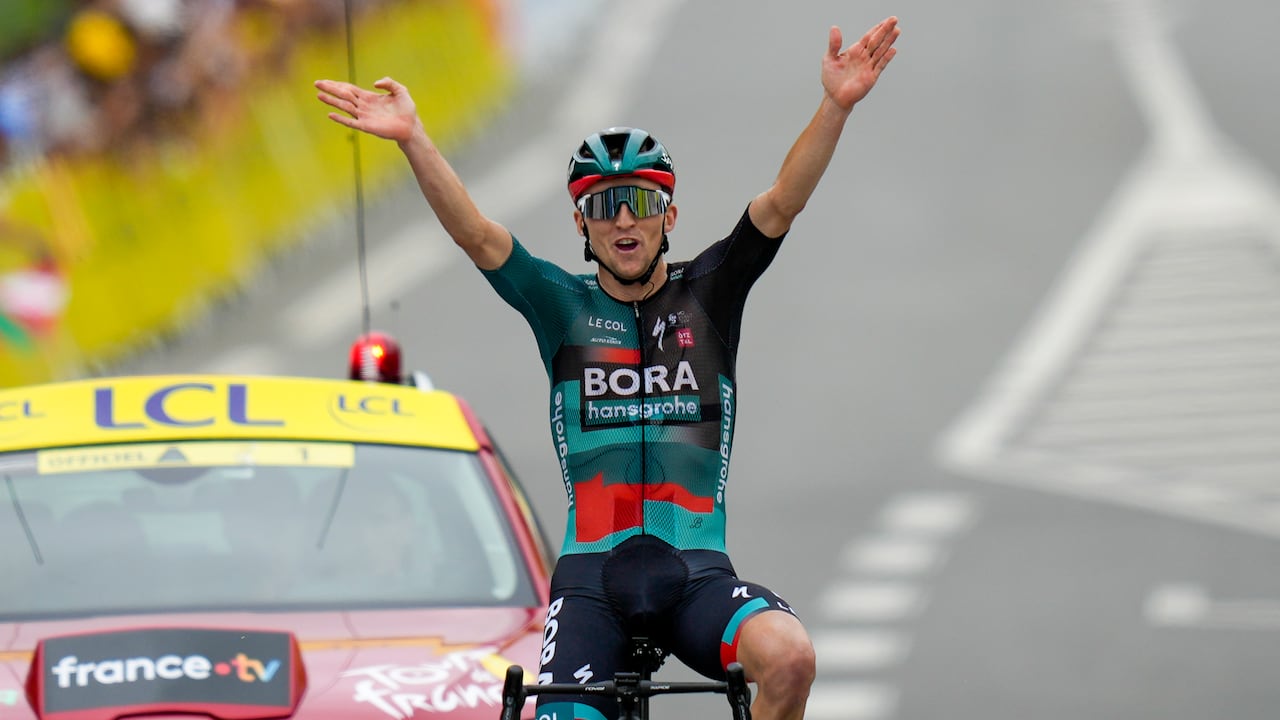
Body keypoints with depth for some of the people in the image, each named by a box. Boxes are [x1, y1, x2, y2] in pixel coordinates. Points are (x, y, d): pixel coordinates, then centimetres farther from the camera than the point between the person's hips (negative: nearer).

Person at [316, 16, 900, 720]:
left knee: (789, 658, -29)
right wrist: (413, 138, -22)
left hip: (696, 574, 0)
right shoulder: (564, 306, 7)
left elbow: (781, 205, -5)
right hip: (592, 576, 0)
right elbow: (477, 235, -7)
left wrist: (835, 106, -21)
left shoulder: (707, 294, 8)